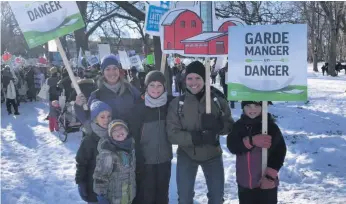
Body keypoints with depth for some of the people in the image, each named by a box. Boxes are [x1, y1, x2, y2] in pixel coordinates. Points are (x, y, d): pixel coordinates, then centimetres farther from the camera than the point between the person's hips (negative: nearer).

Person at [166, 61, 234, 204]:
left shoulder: (218, 100, -10)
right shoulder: (177, 103, -14)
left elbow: (229, 126, -5)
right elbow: (172, 134, -16)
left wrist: (217, 125, -27)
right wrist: (197, 137, -29)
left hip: (212, 155, 1)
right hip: (186, 155, -1)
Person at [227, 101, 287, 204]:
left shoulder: (271, 126, -9)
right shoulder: (239, 125, 0)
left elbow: (279, 152, -9)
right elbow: (232, 145, -14)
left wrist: (270, 175, -17)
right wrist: (251, 141, -29)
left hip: (266, 183, -4)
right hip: (244, 182, 4)